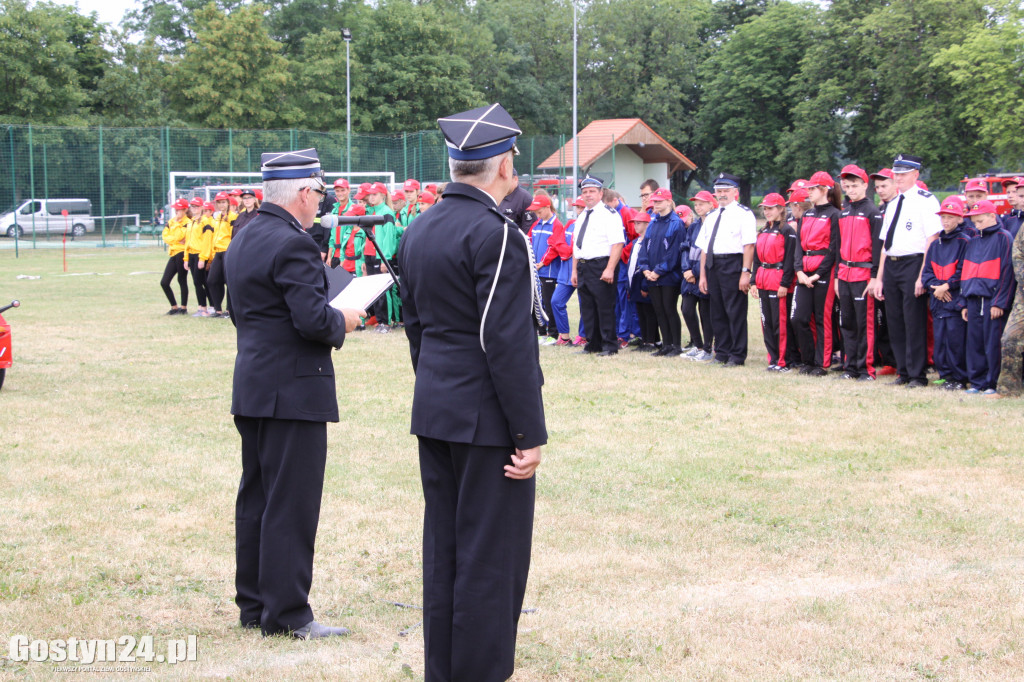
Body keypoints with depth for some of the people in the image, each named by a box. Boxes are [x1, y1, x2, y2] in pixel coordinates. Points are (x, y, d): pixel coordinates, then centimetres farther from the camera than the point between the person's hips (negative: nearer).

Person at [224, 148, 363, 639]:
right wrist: (343, 321, -4)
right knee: (291, 502, -4)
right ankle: (286, 613, 1)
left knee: (256, 498, 15)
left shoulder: (242, 241, 11)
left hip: (251, 389, 10)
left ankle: (253, 604, 23)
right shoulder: (293, 244, -18)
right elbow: (314, 320, -25)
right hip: (294, 391, -10)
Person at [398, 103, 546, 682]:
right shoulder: (497, 234, -17)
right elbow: (508, 344, -20)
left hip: (434, 413, 9)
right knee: (491, 555, -1)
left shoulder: (420, 231, 10)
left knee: (443, 548, 15)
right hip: (488, 417, -9)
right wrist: (530, 434, -16)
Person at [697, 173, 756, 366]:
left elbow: (749, 245, -11)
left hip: (733, 264, -7)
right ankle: (722, 353, 17)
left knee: (735, 311, -5)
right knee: (717, 312, 10)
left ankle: (737, 355, 0)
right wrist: (702, 275, 13)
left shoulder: (743, 214, -2)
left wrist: (746, 272, -18)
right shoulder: (711, 216, 19)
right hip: (713, 265, 7)